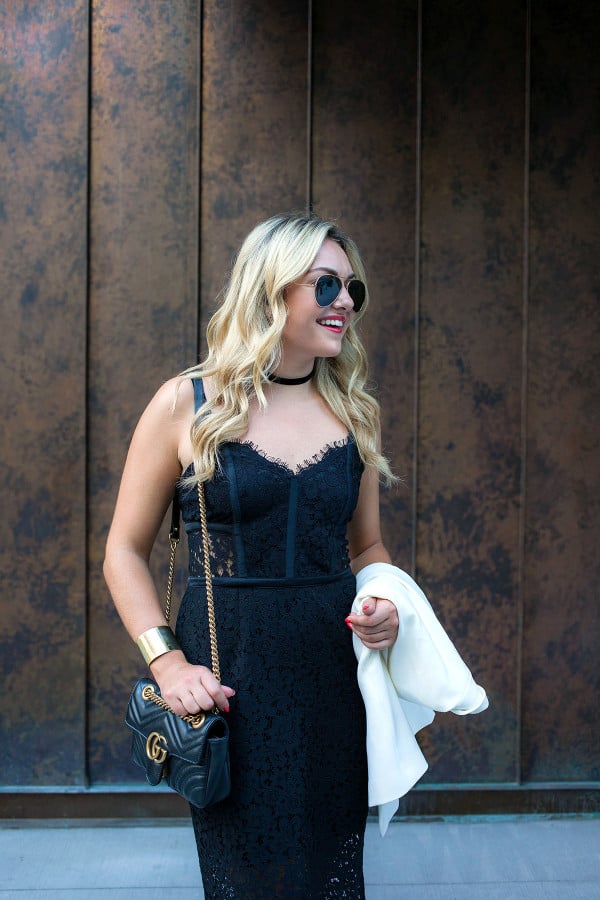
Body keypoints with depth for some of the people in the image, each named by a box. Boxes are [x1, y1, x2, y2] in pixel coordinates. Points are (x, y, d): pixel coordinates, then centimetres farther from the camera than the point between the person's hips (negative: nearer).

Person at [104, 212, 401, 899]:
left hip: (335, 681, 4)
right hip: (227, 681, -3)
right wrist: (167, 662, -11)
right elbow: (126, 549, 0)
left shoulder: (353, 412, 7)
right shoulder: (187, 405, -4)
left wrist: (384, 608, -4)